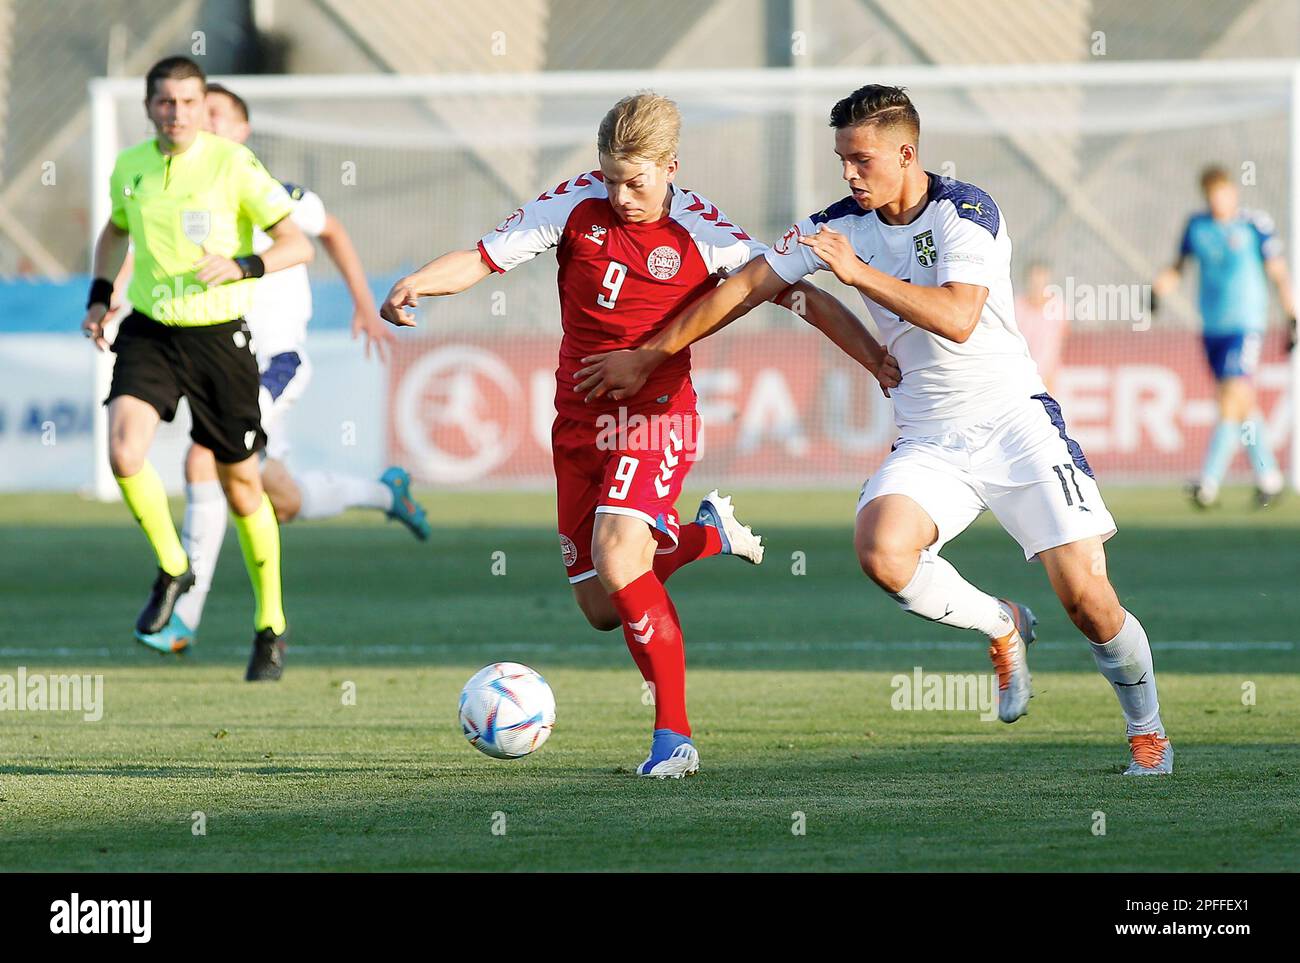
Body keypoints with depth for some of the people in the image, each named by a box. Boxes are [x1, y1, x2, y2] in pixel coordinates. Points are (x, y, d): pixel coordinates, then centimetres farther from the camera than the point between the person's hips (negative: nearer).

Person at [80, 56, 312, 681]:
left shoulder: (233, 164, -10)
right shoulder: (129, 167, 3)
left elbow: (298, 244, -10)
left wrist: (241, 266, -27)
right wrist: (100, 295, 14)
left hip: (219, 335, -3)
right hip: (148, 332, 3)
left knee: (241, 485, 6)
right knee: (124, 453, -21)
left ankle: (271, 625, 23)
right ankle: (172, 568, 5)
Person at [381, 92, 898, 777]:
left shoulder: (702, 233, -10)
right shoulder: (577, 205, -3)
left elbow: (800, 295, -7)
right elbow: (485, 257, -2)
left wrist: (877, 360, -16)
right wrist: (415, 284, -21)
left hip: (654, 416, -5)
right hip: (580, 421, 5)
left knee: (615, 554, -29)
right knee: (601, 609, 6)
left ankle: (674, 735, -23)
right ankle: (707, 533, 37)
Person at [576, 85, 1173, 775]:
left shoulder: (965, 211, -12)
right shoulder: (842, 224, 2)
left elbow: (957, 319, -27)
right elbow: (746, 286, 9)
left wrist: (858, 272, -26)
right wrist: (646, 357, 10)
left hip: (1013, 420, -4)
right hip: (928, 440, 4)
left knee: (1085, 596, -13)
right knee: (880, 551, -27)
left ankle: (1147, 730, 14)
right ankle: (1001, 627, 2)